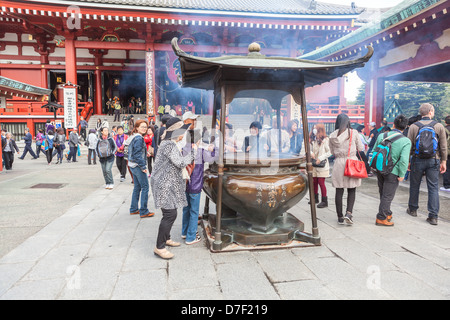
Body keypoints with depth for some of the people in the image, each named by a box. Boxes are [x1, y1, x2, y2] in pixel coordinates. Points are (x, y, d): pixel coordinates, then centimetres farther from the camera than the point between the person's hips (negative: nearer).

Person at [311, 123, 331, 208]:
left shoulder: (325, 140, -8)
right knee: (314, 182, 12)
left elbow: (329, 153, -9)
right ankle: (315, 198, 29)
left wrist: (320, 158, -16)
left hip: (322, 165, -6)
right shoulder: (314, 139, 10)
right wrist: (311, 153, -7)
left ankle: (324, 201, 4)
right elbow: (310, 149, 16)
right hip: (314, 165, 6)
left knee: (321, 182, -6)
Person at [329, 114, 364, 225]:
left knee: (339, 191, 7)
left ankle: (340, 217, 13)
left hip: (339, 163, 1)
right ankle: (349, 212, -7)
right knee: (352, 190, 9)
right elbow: (361, 148, 4)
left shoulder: (332, 136, 1)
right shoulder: (353, 133, -4)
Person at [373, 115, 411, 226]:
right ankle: (381, 218, 9)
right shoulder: (406, 141, -12)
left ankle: (387, 213, 36)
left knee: (383, 194, 19)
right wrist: (402, 174, -9)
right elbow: (404, 160, -20)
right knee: (387, 196, 5)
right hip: (392, 172, -5)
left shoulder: (382, 135, 1)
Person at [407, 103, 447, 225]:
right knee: (433, 188, 4)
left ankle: (412, 209, 27)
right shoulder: (439, 126, -1)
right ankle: (433, 216, 4)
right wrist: (443, 161, 9)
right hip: (433, 160, 0)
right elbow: (443, 147, 1)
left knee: (414, 186, 14)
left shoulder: (413, 126, -4)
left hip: (417, 160, 0)